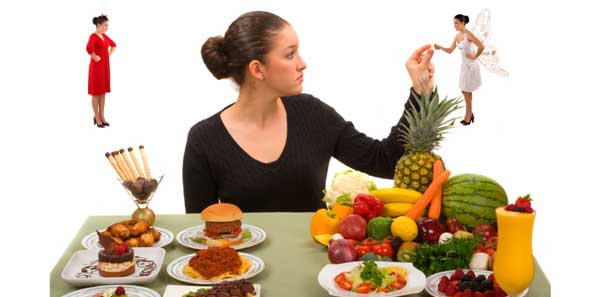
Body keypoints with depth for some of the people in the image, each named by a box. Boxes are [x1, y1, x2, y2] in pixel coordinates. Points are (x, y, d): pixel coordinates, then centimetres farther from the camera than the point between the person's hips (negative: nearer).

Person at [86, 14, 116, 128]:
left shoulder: (105, 36, 10)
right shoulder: (93, 36, -16)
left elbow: (113, 45, 28)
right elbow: (88, 48, -35)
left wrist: (109, 55, 15)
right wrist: (95, 58, -21)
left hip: (105, 66, 8)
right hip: (97, 66, -8)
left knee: (103, 92, 12)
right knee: (96, 92, 0)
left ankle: (101, 117, 20)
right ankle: (97, 118, 7)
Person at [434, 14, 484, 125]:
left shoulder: (468, 34, -19)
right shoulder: (457, 36, 6)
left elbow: (481, 46, -26)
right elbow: (450, 50, 9)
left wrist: (475, 56, -14)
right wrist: (440, 47, -6)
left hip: (470, 65, -8)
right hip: (464, 64, 8)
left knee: (467, 91, 1)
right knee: (465, 90, 14)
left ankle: (468, 115, 14)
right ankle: (469, 114, 26)